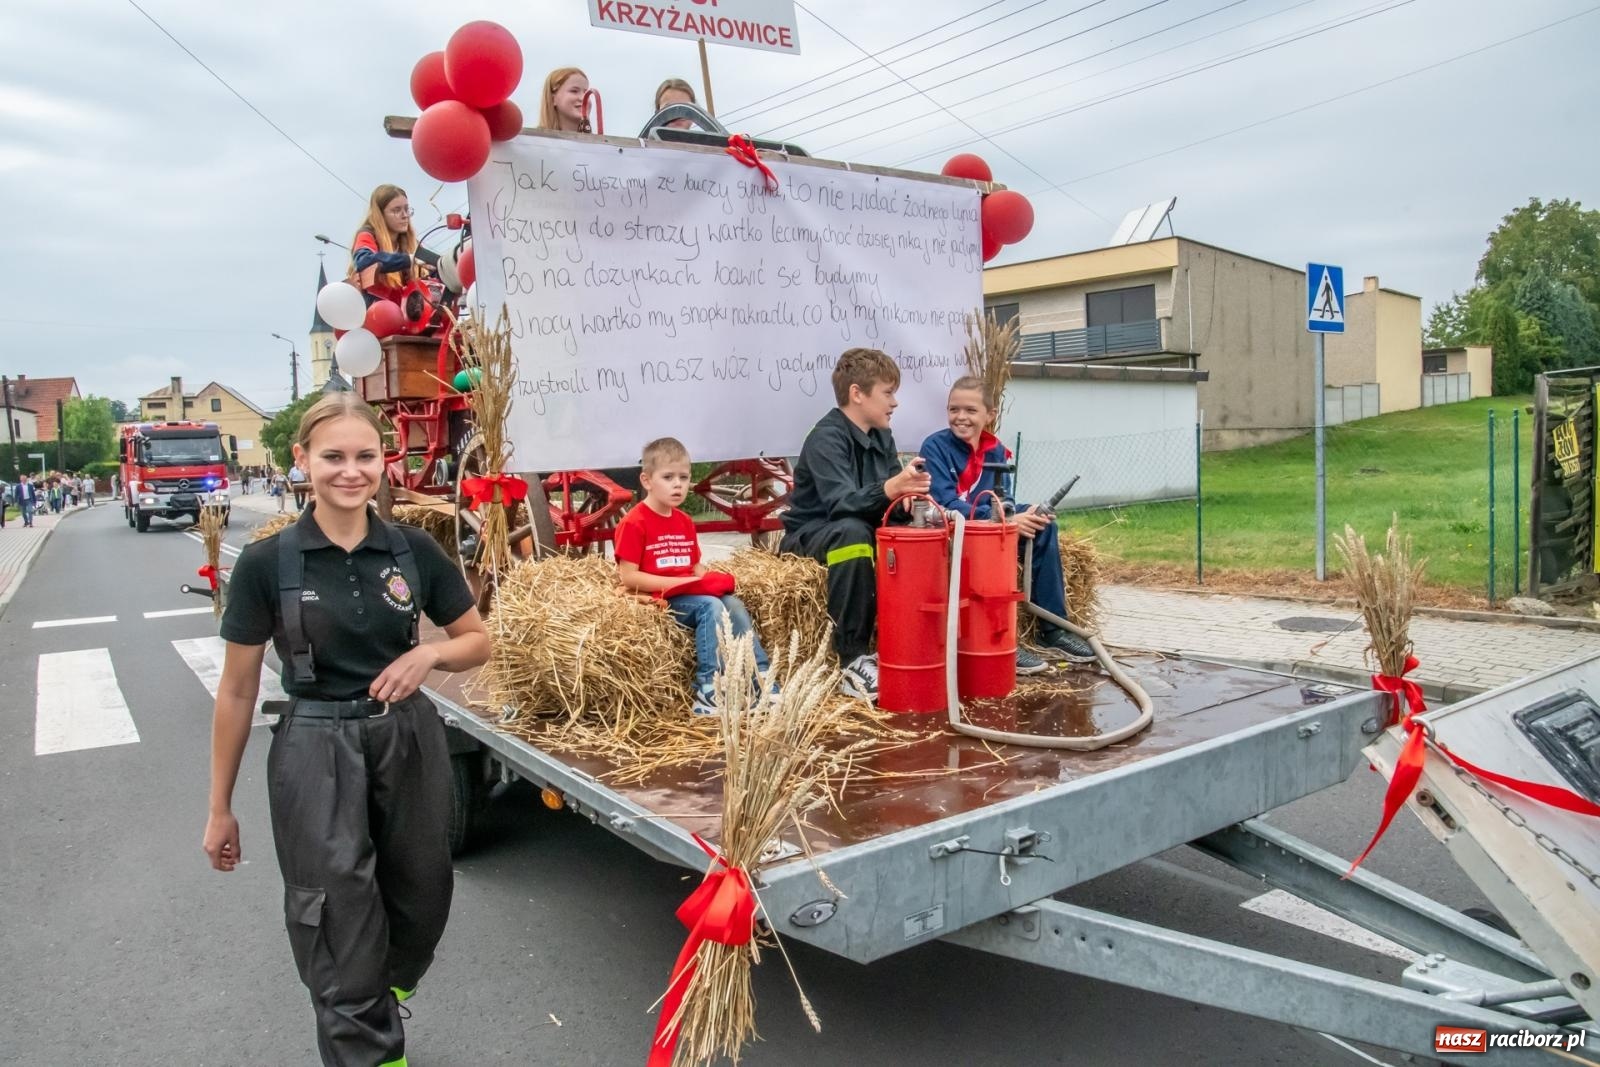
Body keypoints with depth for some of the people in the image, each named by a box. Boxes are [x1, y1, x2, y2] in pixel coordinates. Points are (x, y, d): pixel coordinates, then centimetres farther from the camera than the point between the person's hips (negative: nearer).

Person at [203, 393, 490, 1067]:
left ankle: (382, 1001, 49)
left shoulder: (415, 551, -4)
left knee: (420, 903, 17)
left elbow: (478, 643, 8)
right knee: (341, 930, 2)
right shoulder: (267, 563, -9)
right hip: (315, 753, -3)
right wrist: (220, 808, 3)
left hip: (408, 740, 3)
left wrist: (429, 652, -14)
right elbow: (237, 692, -2)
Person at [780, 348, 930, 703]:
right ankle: (852, 661, -34)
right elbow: (841, 503, -33)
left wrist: (909, 494, -22)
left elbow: (886, 500, 2)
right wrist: (890, 488, -50)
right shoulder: (826, 438, -19)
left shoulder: (882, 437, 5)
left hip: (860, 530, 7)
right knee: (852, 531, -38)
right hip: (810, 537, -7)